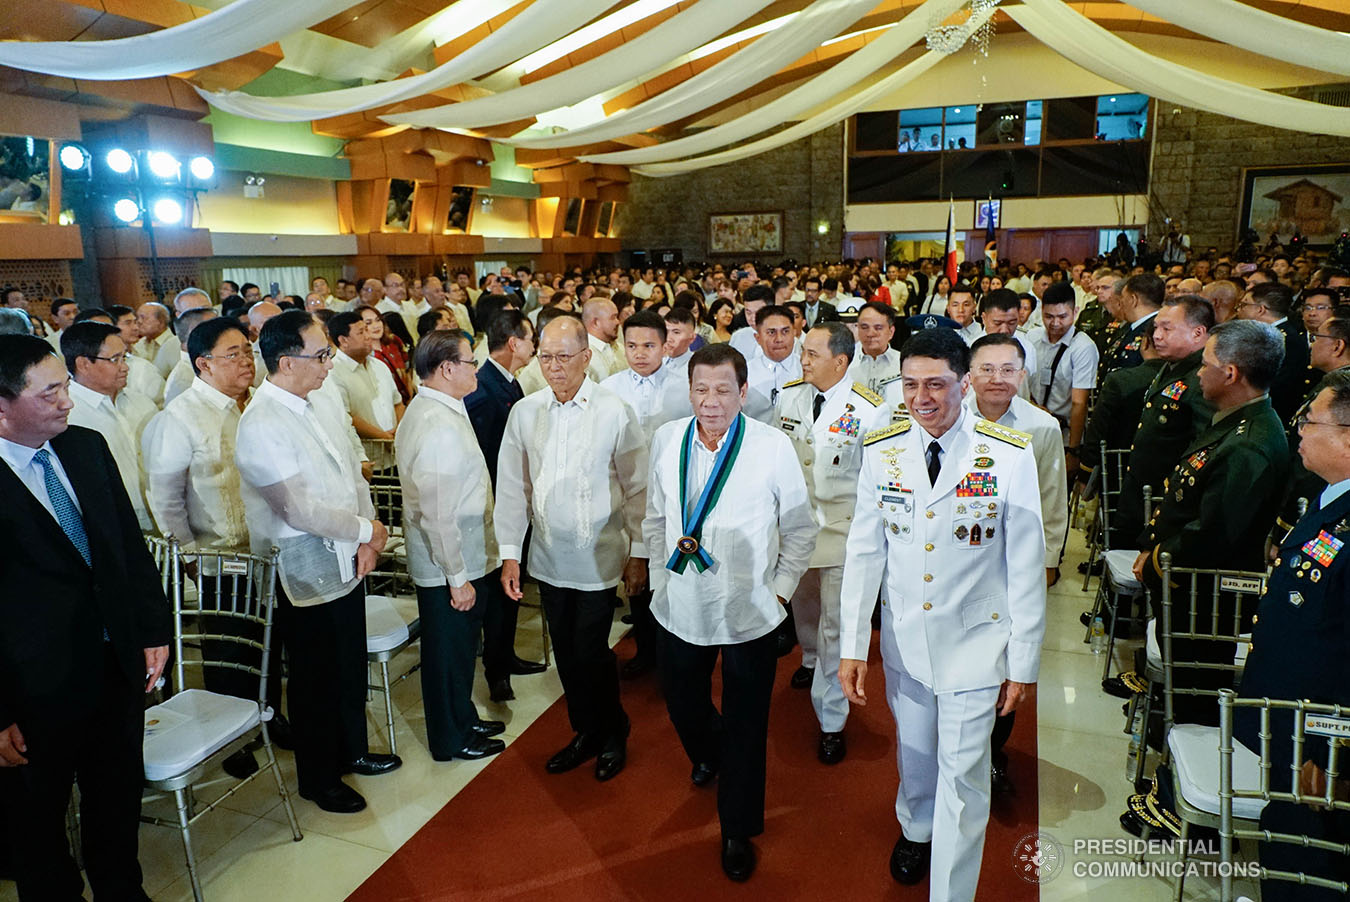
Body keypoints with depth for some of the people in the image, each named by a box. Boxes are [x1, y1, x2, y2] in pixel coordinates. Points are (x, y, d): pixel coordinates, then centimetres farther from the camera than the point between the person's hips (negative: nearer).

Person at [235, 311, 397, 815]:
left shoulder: (320, 408, 4)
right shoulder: (261, 425, -21)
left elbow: (353, 474, 9)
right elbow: (300, 508, -25)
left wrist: (367, 538, -4)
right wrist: (367, 530, -13)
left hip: (347, 561, 7)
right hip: (307, 570, -7)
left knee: (351, 665, 21)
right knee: (315, 678, 11)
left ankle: (353, 750, 43)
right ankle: (318, 778, 31)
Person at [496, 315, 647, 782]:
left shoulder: (614, 412, -9)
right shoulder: (525, 412, 1)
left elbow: (637, 487, -4)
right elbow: (512, 487, 6)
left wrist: (639, 553, -3)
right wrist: (509, 552, 3)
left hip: (598, 557, -4)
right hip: (548, 556, 4)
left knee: (590, 652, 1)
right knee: (566, 653, 13)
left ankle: (613, 734, 26)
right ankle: (586, 732, 34)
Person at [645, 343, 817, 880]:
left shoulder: (774, 447, -13)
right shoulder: (667, 439, -2)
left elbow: (801, 529, -1)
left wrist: (779, 590, -2)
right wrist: (661, 575, 10)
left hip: (749, 615, -3)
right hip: (679, 608, 4)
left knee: (745, 729, 9)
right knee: (683, 705, 22)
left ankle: (738, 831, 32)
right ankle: (707, 755, 57)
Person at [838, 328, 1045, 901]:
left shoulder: (1010, 455, -15)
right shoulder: (881, 451, -7)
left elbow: (1026, 566, -9)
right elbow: (864, 552, -2)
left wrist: (1024, 662, -5)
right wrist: (852, 646, -2)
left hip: (975, 640, -3)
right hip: (903, 638, 3)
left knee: (962, 774, 5)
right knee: (914, 751, 23)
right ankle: (916, 829, 54)